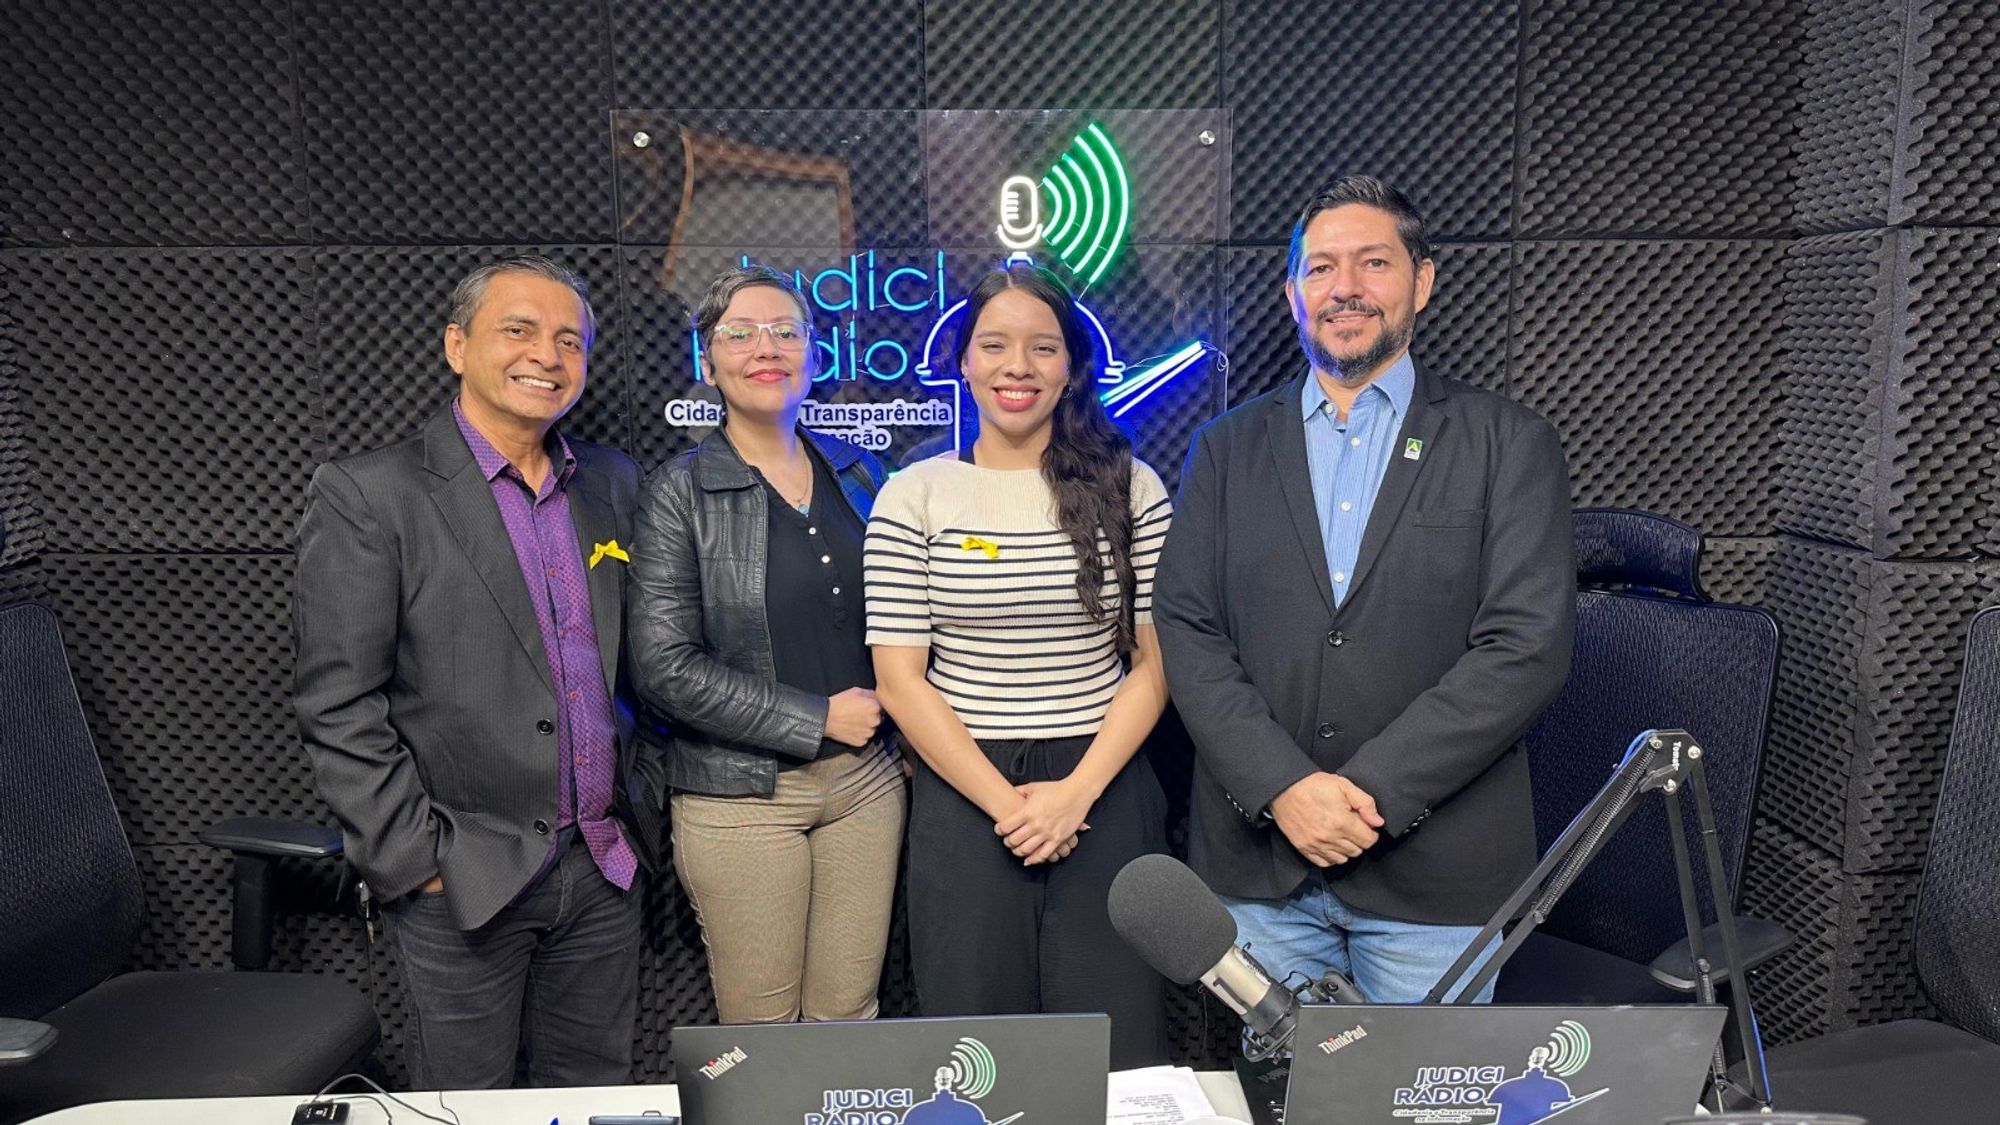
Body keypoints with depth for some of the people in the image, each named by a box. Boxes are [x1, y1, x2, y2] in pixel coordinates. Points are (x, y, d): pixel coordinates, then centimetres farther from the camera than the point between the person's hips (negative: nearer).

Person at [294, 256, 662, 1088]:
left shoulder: (612, 483, 7)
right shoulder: (367, 496, -10)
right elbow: (337, 707, -11)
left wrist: (639, 790, 9)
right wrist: (417, 857, -12)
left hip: (605, 863, 5)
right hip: (461, 880, -4)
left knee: (597, 1096, 18)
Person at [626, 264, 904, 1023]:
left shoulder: (857, 473, 9)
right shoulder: (678, 492, -6)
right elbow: (666, 666, -12)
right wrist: (819, 719, -13)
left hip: (868, 778, 4)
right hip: (741, 796, -4)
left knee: (850, 1016, 11)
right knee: (762, 1033, 7)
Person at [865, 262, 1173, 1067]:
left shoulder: (1131, 488, 2)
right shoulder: (914, 496, 0)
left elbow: (1156, 662, 1)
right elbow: (900, 678, -3)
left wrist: (1077, 792, -11)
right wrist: (1004, 803, -10)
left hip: (1105, 795, 1)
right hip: (963, 792, 0)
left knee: (1118, 1049, 6)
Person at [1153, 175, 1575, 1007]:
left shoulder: (1509, 445, 2)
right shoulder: (1228, 448, 8)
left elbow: (1527, 647, -8)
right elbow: (1187, 632, 0)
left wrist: (1370, 790, -15)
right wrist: (1281, 786, -13)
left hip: (1434, 871, -1)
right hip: (1258, 864, 2)